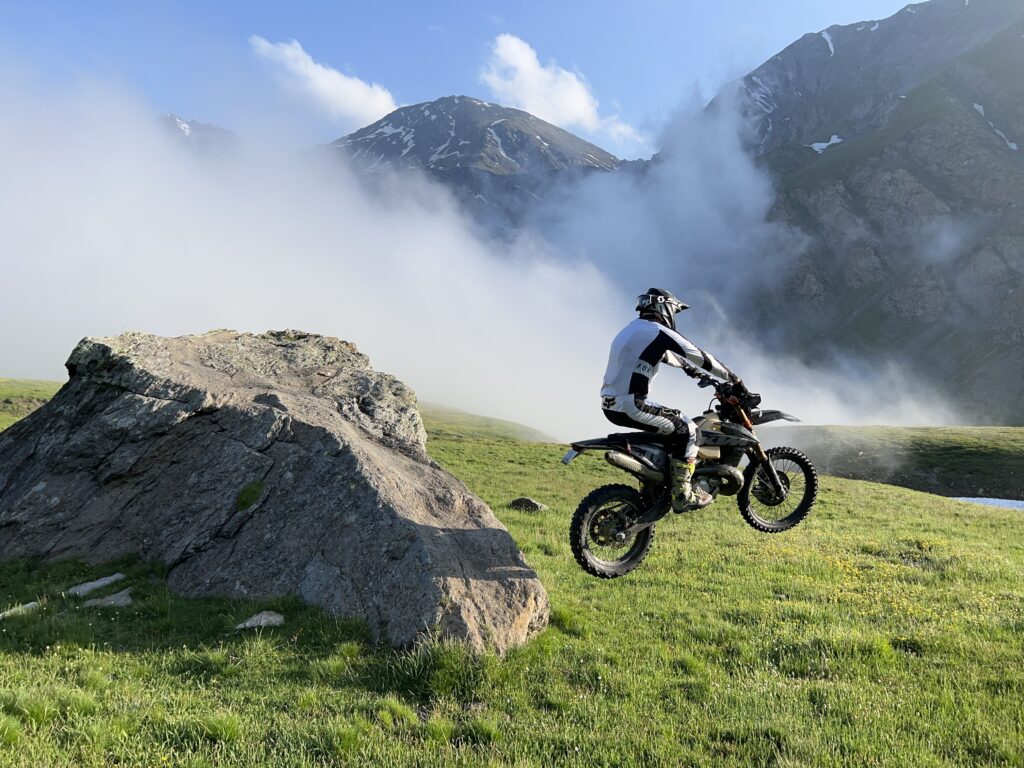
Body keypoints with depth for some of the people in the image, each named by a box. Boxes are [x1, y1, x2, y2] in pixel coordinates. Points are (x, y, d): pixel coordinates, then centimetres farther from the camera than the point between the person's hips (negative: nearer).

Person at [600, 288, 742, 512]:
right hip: (631, 405, -10)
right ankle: (682, 495, 2)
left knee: (670, 421, 29)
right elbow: (699, 355, -4)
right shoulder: (659, 332, -8)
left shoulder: (633, 329, 21)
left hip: (610, 404, 10)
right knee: (687, 429, 0)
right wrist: (731, 377, 6)